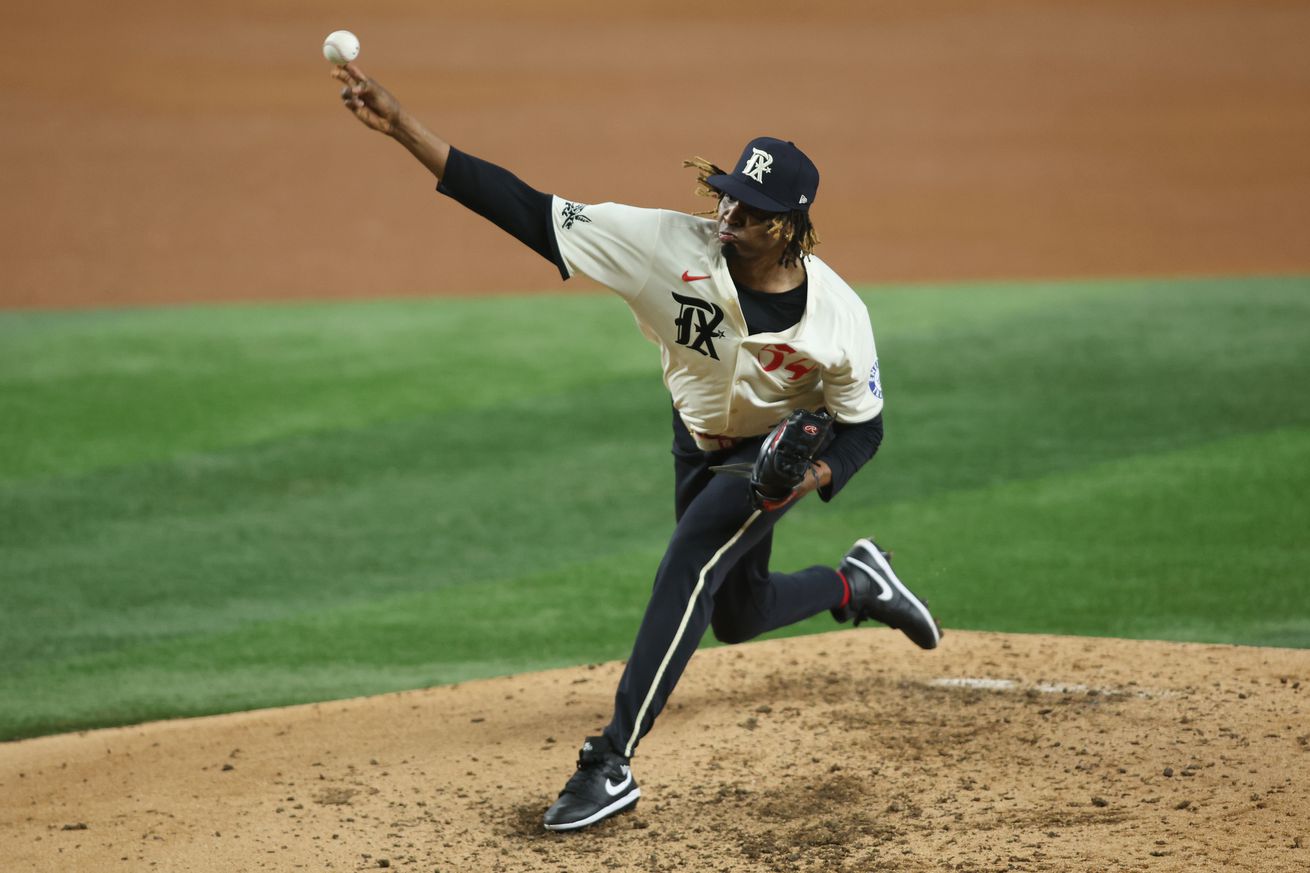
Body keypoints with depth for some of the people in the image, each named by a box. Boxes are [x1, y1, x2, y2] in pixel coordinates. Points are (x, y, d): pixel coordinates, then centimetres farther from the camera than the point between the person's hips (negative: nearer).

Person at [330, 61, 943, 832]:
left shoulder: (837, 315, -30)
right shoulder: (676, 246, -29)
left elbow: (863, 426, -13)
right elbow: (532, 214, -34)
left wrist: (814, 475, -36)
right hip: (700, 444, 4)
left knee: (688, 569, -26)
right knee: (737, 616, 18)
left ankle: (613, 763, -21)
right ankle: (858, 583, 49)